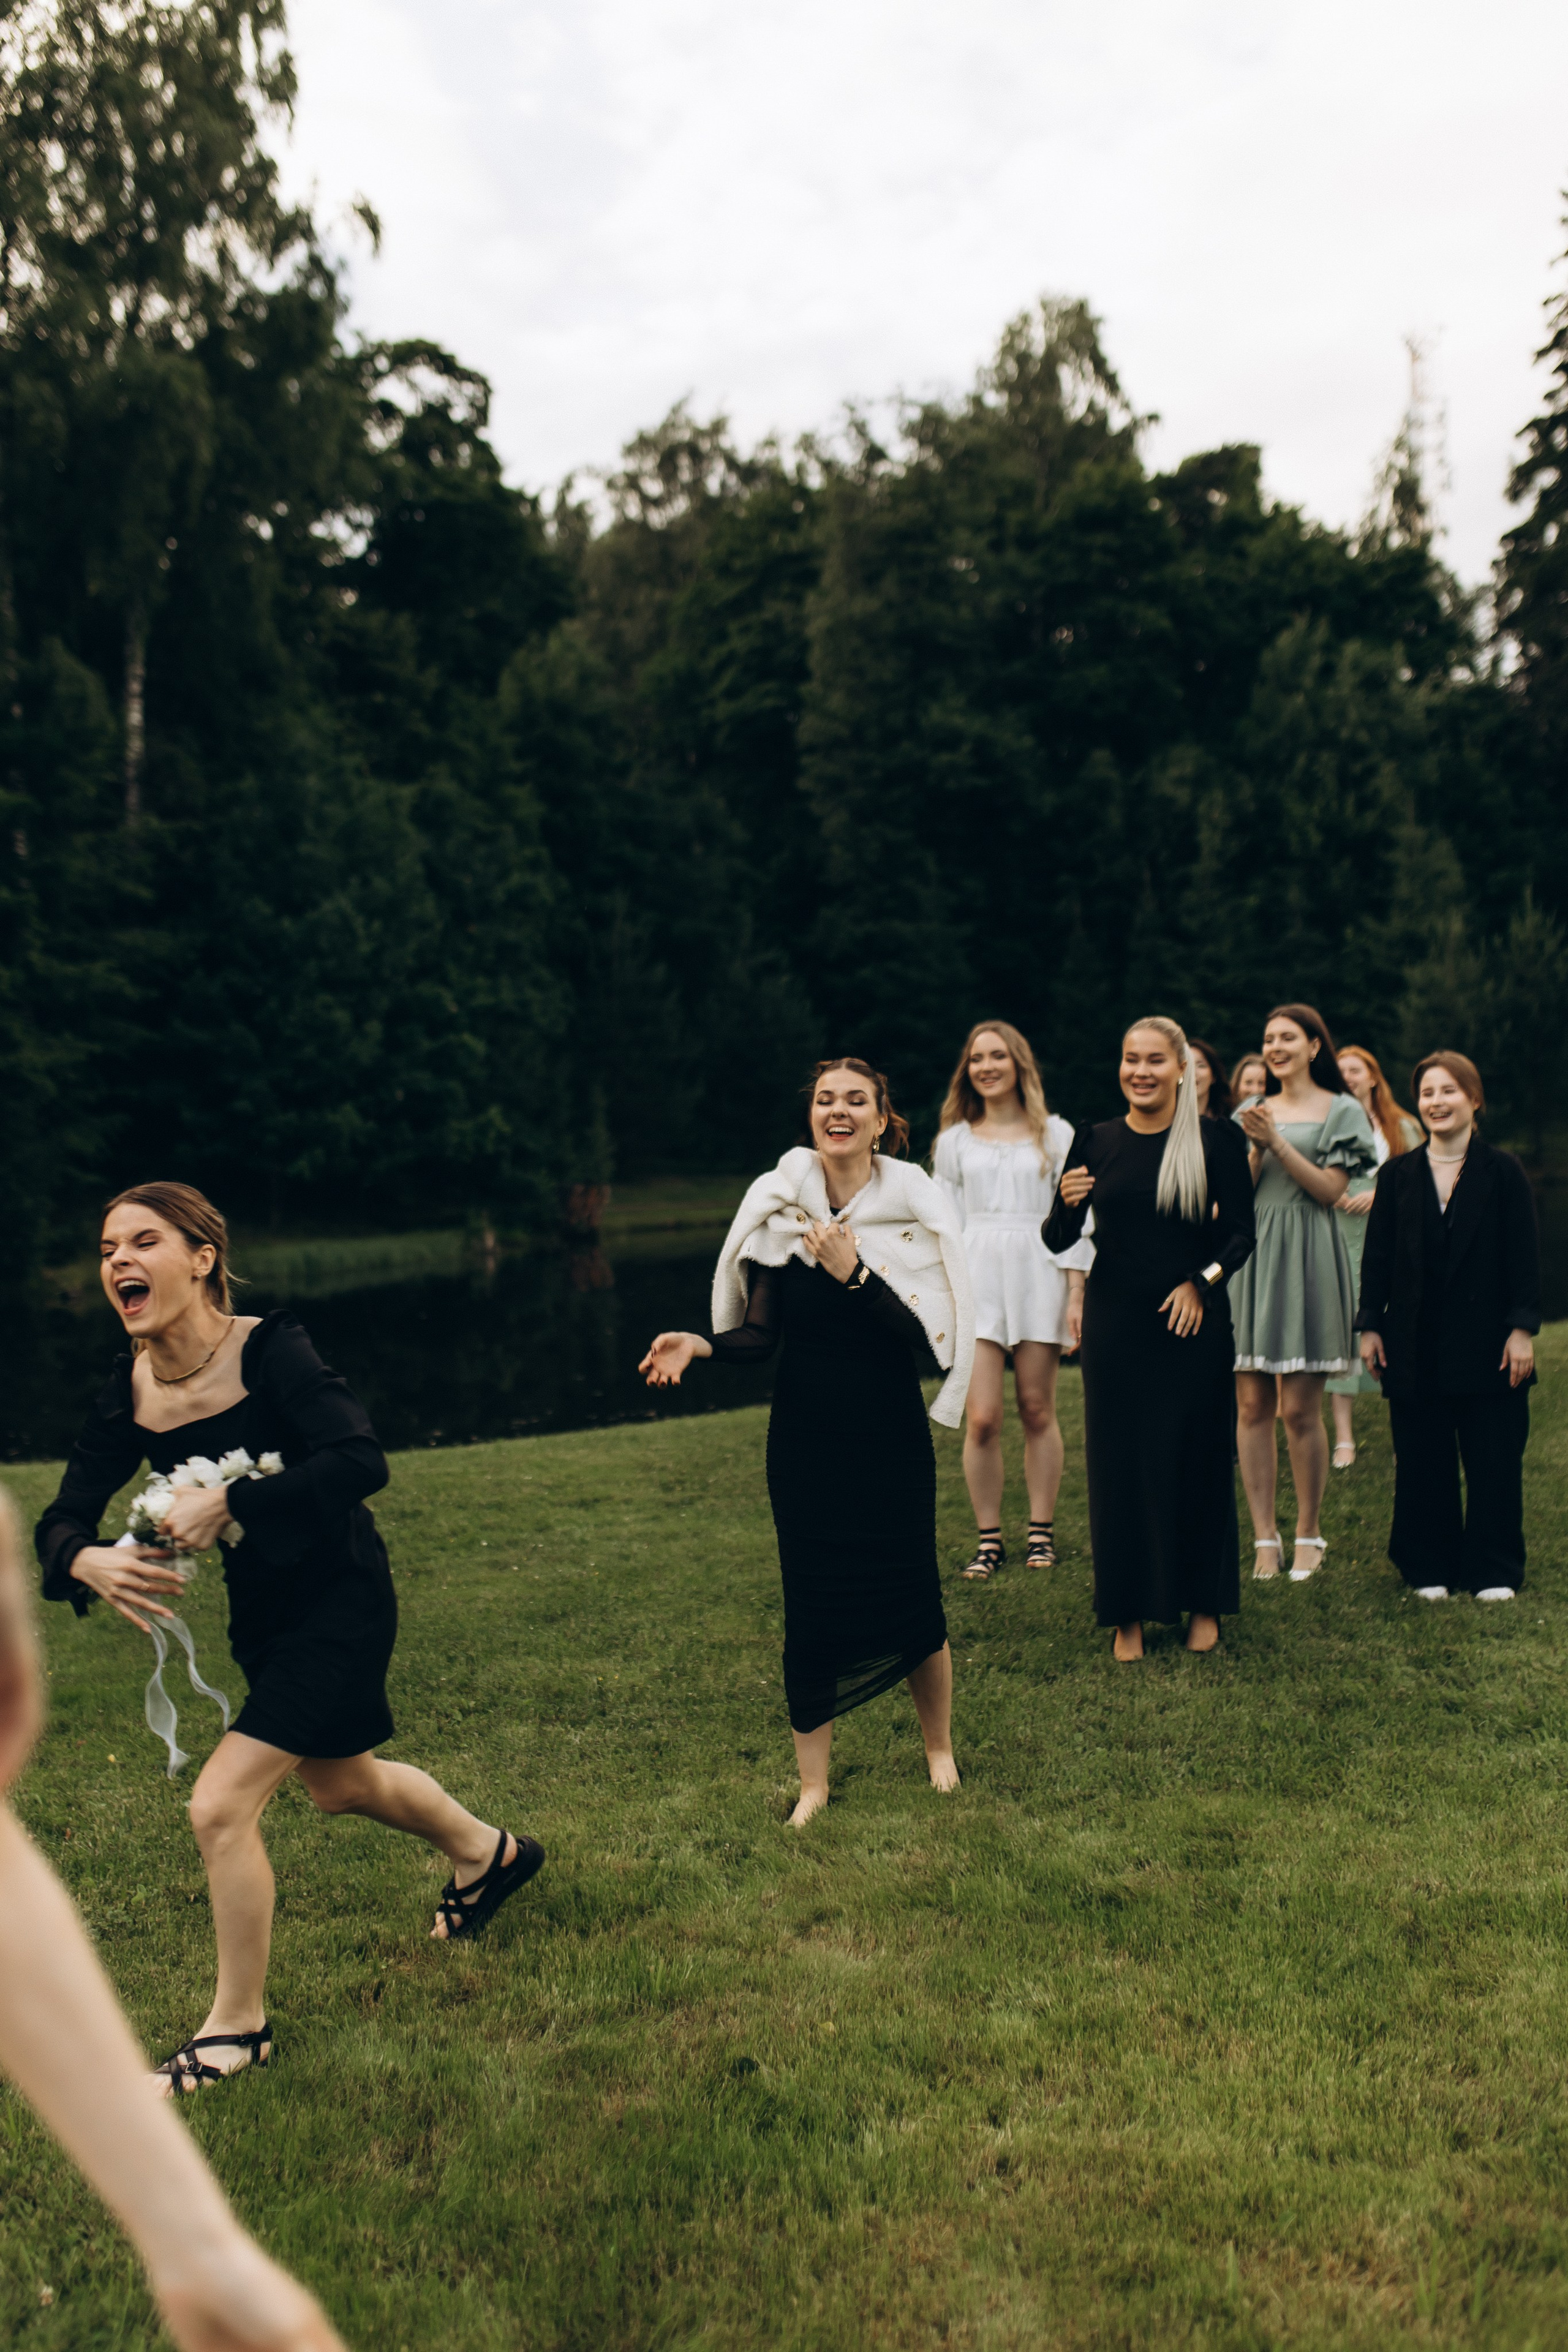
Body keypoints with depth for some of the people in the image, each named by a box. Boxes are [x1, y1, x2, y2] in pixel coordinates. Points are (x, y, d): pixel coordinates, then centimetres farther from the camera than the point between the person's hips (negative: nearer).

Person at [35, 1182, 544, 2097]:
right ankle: (489, 1851, 55)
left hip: (340, 1599, -8)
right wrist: (86, 1560, -30)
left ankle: (239, 2026, 12)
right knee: (341, 1783, 26)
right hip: (261, 1609, 8)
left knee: (222, 1802, -12)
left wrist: (230, 1502, -39)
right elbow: (65, 1516, -7)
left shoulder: (268, 1350, -25)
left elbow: (363, 1461, -36)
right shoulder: (130, 1390, -6)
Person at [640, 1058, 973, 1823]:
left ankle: (940, 1751, 31)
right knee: (811, 1603, 3)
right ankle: (813, 1782, 19)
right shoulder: (780, 1210, -2)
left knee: (910, 1596, 4)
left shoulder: (914, 1209, -6)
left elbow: (925, 1333, -14)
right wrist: (701, 1344, -21)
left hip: (891, 1435, -1)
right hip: (804, 1437, 1)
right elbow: (759, 1337, -3)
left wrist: (854, 1273, -24)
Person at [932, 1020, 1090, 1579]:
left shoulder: (1055, 1134, 6)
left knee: (1037, 1412, 4)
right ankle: (988, 1540, 5)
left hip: (1037, 1276, -1)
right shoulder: (955, 1140, 12)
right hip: (976, 1280, 1)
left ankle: (1041, 1532, 17)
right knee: (981, 1419, -6)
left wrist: (1078, 1294, -2)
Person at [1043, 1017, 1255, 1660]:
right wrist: (1066, 1202, -21)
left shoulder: (1216, 1139, -2)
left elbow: (1241, 1232, 0)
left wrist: (1202, 1281, -15)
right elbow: (1058, 1241, 0)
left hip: (1193, 1320, -1)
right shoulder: (1096, 1142, 2)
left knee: (1196, 1457, 7)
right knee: (1118, 1460, 4)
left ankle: (1203, 1603, 22)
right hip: (1115, 1323, 1)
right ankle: (1128, 1613, 15)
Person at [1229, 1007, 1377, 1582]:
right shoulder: (1253, 1112, 16)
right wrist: (1257, 1148, -7)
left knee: (1299, 1409, -5)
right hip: (1251, 1255, 4)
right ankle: (1264, 1536, 6)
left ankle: (1308, 1534, 10)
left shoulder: (1341, 1111, 5)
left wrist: (1278, 1143, -11)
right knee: (1251, 1404, -1)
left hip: (1305, 1259, -4)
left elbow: (1330, 1190, -5)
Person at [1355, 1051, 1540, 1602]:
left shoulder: (1503, 1172, 0)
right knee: (1423, 1463, 7)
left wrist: (1522, 1329, -8)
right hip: (1415, 1341, 2)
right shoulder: (1397, 1174, 6)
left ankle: (1493, 1572, 15)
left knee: (1494, 1462, 3)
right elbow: (1377, 1256, 7)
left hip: (1486, 1340, -2)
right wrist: (1369, 1326, 2)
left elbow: (1524, 1256, -1)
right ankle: (1430, 1569, 18)